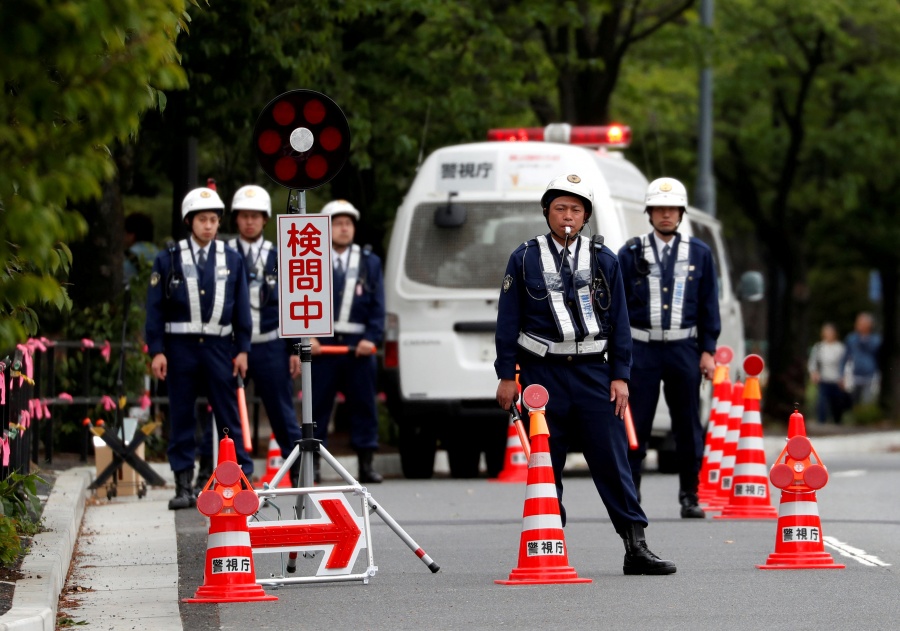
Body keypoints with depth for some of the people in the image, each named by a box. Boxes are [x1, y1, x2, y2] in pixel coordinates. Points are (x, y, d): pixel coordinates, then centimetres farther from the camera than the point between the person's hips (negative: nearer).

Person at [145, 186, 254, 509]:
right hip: (180, 347, -1)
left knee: (229, 416, -1)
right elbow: (155, 307, 2)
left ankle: (242, 479, 2)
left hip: (219, 347, 1)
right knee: (181, 418, 3)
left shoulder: (232, 259, 7)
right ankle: (183, 486, 8)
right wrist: (156, 351, -4)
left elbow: (241, 308, 10)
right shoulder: (169, 259, 2)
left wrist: (242, 349, 4)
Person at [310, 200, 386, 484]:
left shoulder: (370, 262, 13)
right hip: (322, 343, -2)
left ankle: (366, 464, 8)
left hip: (359, 345, 2)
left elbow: (378, 306, 8)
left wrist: (371, 338, -6)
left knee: (364, 405, 3)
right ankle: (312, 463, 5)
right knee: (318, 405, 0)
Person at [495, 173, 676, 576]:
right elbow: (508, 321, 5)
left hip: (593, 372, 1)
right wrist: (507, 376, 1)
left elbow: (619, 322, 8)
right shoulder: (524, 259, 4)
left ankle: (636, 547, -5)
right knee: (546, 464, 2)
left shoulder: (603, 260, 8)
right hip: (543, 372, -1)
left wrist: (620, 376, 2)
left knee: (612, 459, -4)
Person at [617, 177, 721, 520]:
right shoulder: (631, 254, 4)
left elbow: (709, 307, 10)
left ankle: (690, 496, 12)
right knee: (635, 425, -2)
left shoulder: (699, 254, 7)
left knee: (688, 426, 4)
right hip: (642, 348, -1)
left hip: (683, 349, 1)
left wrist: (708, 351, 3)